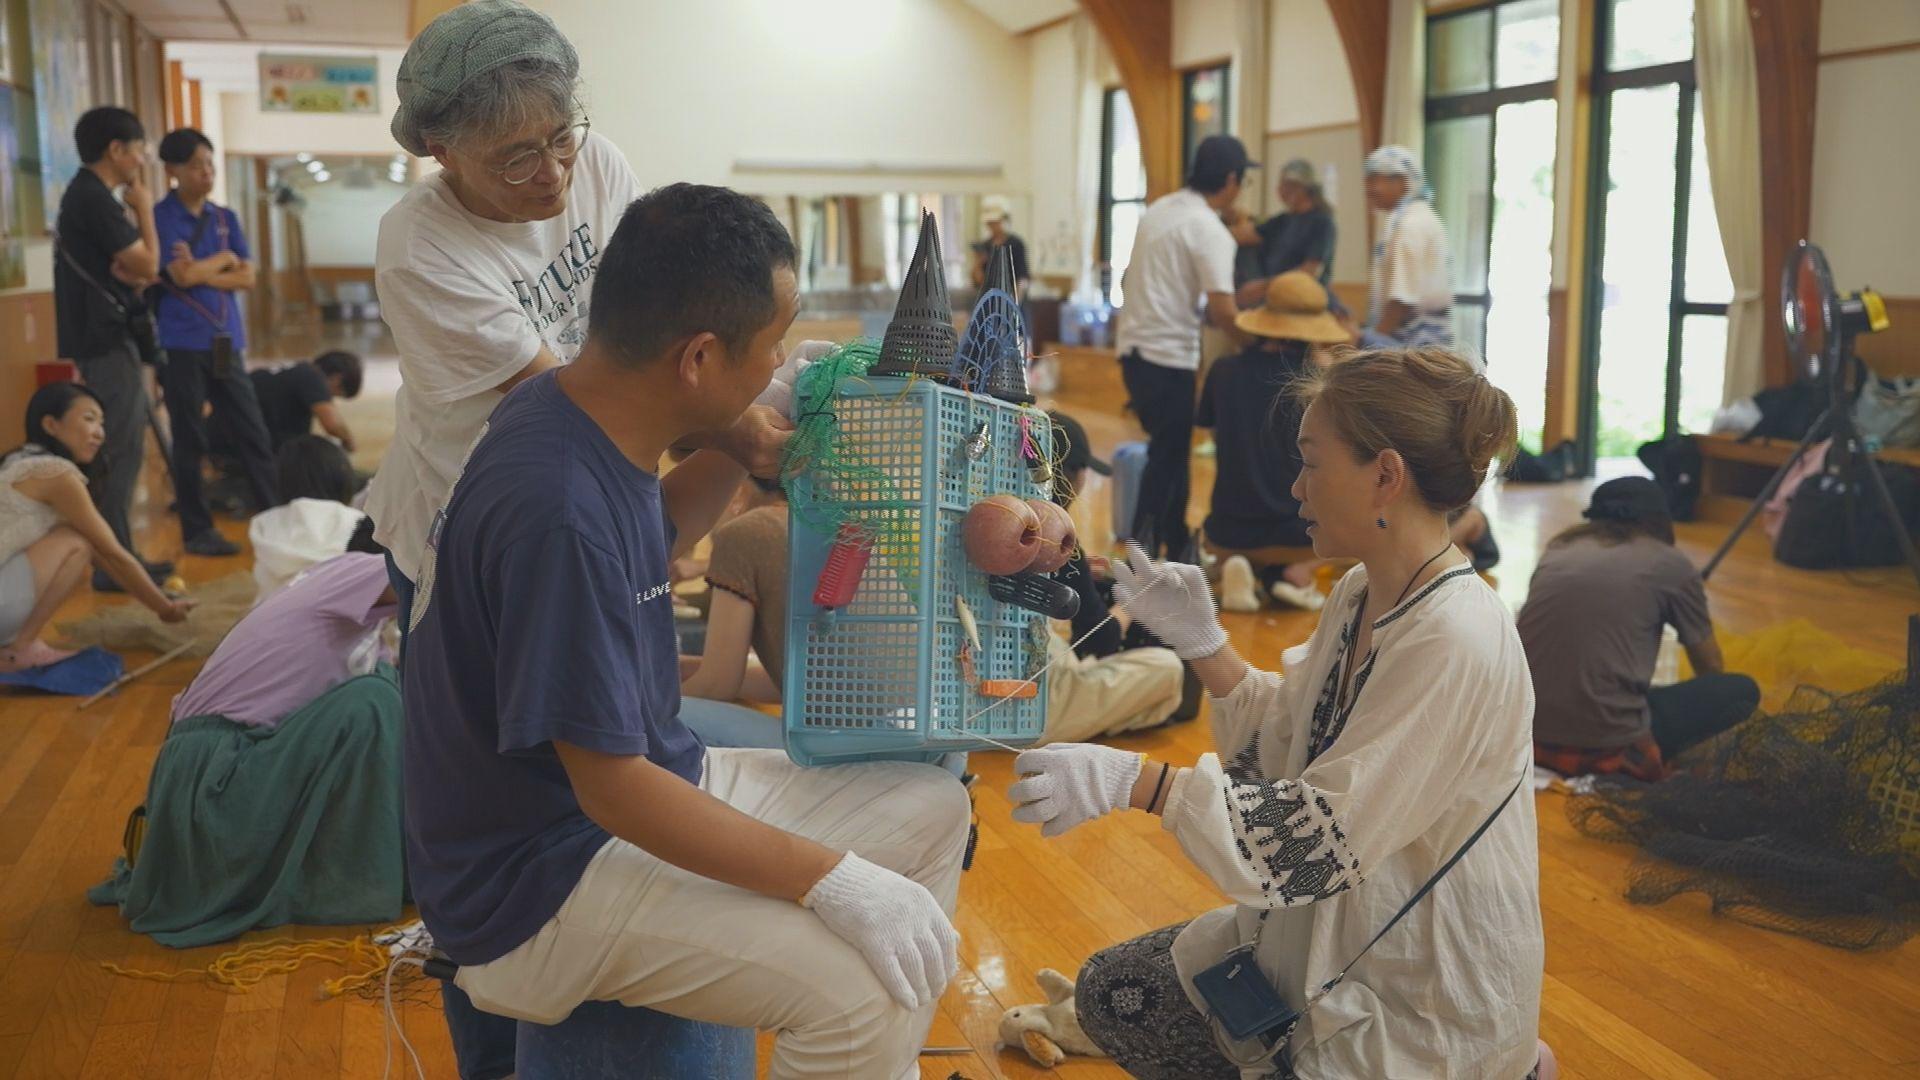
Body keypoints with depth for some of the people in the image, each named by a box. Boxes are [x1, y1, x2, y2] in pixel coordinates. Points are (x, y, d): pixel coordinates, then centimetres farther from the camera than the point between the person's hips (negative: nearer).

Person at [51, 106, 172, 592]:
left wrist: (131, 271, -6)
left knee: (121, 450, 15)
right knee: (119, 452, -8)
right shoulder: (95, 199, -16)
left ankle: (118, 556, 21)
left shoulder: (87, 196, 16)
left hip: (105, 338, 10)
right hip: (105, 342, -10)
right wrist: (145, 209, -4)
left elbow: (129, 268, 15)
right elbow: (147, 266, -15)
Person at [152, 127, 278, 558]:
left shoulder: (226, 218, 12)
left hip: (227, 343, 5)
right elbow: (183, 276, -15)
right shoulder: (161, 218, -5)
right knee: (190, 442, 3)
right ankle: (197, 531, 12)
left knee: (253, 436, 5)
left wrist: (201, 273, -10)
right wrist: (223, 259, 0)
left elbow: (247, 277, 4)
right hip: (182, 345, -5)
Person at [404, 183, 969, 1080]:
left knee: (930, 812, 10)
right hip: (539, 881, -9)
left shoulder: (575, 411, -3)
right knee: (862, 989, -27)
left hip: (640, 780, 9)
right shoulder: (556, 510, -30)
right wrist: (831, 879, -24)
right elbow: (613, 789, -27)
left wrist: (731, 455, 1)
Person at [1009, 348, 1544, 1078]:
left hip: (1428, 998, -8)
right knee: (1111, 993, 7)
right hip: (1334, 935, 8)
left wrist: (1134, 781, -30)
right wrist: (1203, 643, -5)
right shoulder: (1360, 595, 1)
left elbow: (1326, 836, -29)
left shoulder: (1456, 641, -27)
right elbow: (1285, 748, 6)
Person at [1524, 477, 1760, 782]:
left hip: (1526, 733, 6)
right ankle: (1627, 759, 1)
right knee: (1742, 691, 16)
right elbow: (1711, 668, 21)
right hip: (1604, 744, -5)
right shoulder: (1671, 565, 5)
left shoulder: (1559, 549, 16)